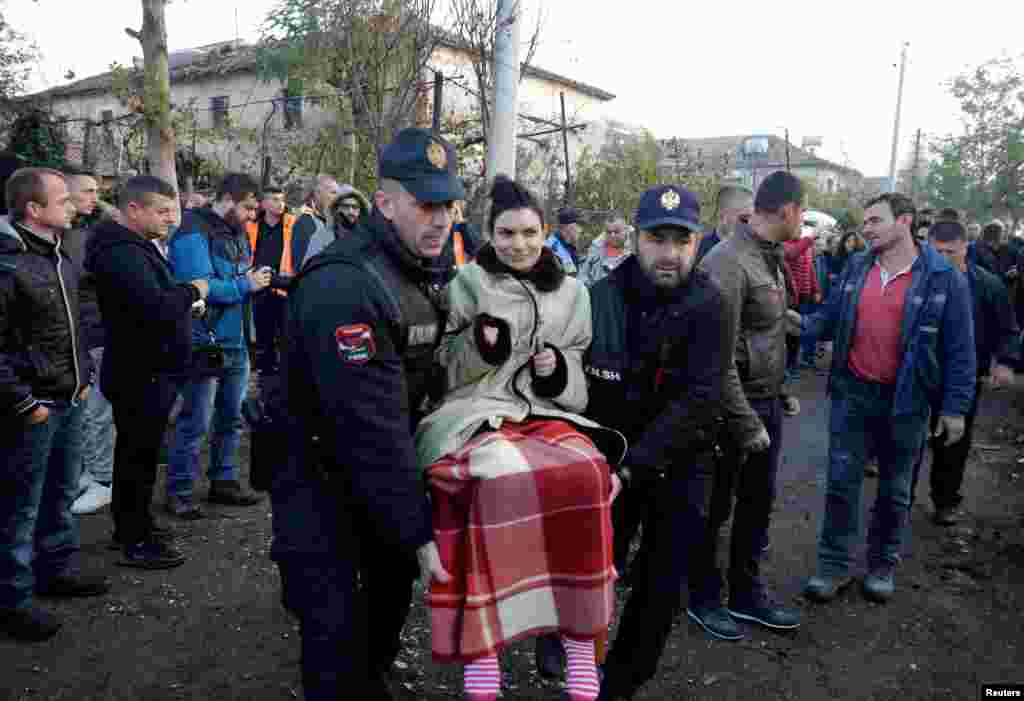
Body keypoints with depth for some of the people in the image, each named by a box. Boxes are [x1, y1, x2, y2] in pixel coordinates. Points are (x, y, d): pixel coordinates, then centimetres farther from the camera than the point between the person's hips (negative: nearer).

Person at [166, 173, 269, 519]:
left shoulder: (236, 233, 13)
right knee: (195, 422, -2)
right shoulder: (194, 234, -14)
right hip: (205, 343, -9)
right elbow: (197, 287, -24)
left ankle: (223, 481, 28)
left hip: (236, 342, 9)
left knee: (232, 418, 15)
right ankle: (178, 491, 11)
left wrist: (258, 279, 1)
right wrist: (246, 285, -18)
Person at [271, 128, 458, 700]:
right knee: (338, 636, -1)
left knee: (393, 591, 22)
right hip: (321, 475, -8)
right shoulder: (345, 287, -28)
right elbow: (372, 428, -31)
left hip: (387, 468, 9)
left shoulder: (421, 272, 2)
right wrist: (421, 532, -28)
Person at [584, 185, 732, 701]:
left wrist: (635, 463, -27)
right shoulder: (601, 296, -7)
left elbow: (699, 400, -22)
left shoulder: (710, 307, -15)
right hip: (609, 461, 1)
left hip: (680, 467, 0)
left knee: (659, 589, 10)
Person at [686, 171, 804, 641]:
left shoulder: (770, 257, 8)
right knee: (715, 506, 8)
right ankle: (703, 597, 27)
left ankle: (747, 593, 36)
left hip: (767, 401, 9)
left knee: (759, 502, 19)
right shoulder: (729, 262, -21)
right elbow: (718, 358, -23)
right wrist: (746, 424, -21)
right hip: (737, 404, -9)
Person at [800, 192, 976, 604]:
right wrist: (804, 323, -12)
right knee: (841, 483, 7)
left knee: (895, 490, 13)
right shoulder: (855, 268, 1)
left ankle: (883, 565, 32)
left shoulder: (944, 278, -10)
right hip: (852, 393, 3)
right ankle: (835, 565, 20)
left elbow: (959, 349, -7)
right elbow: (831, 317, 8)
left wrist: (955, 406, -9)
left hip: (905, 400, -3)